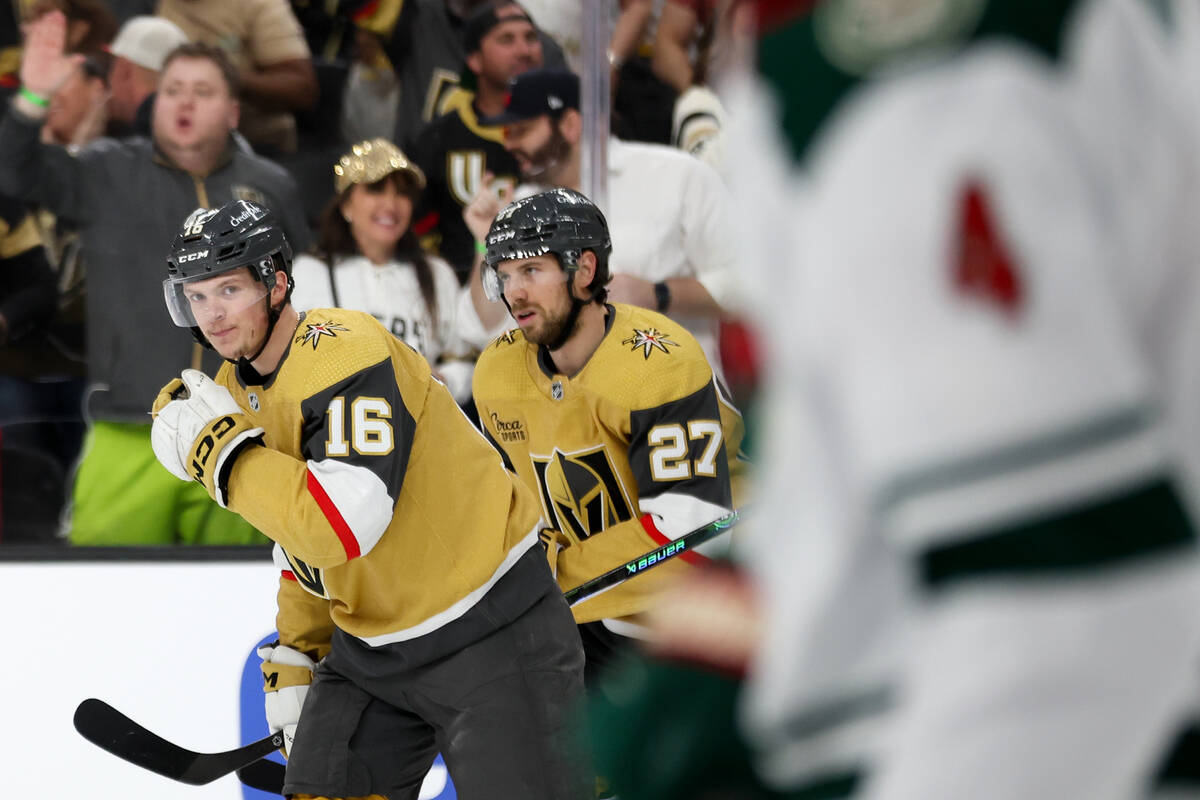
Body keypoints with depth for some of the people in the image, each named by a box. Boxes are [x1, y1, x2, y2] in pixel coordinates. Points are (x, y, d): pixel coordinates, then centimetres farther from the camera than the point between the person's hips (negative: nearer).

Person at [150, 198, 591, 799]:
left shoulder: (345, 353, -22)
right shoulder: (235, 388, 6)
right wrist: (294, 664, 12)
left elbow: (345, 525, -34)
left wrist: (219, 448, -26)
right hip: (368, 646, 8)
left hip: (487, 631, -8)